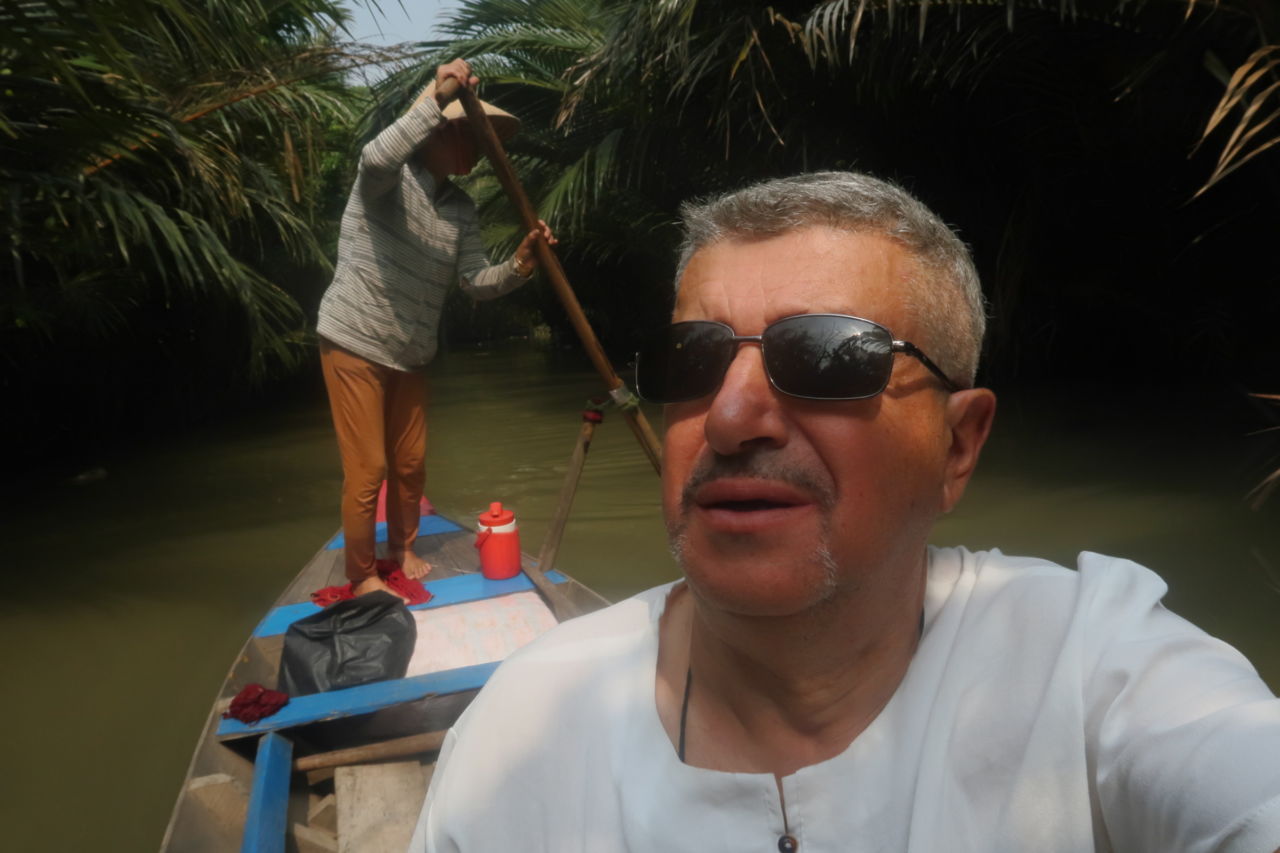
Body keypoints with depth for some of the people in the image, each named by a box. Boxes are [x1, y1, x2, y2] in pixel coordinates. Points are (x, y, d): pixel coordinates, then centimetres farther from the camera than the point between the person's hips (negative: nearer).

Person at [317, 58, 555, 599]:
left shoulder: (461, 210, 6)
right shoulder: (390, 179, -13)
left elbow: (477, 283, 1)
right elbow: (376, 157, -38)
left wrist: (520, 264, -18)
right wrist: (436, 98, -41)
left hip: (408, 355, 7)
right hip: (353, 345, -7)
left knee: (411, 464, 16)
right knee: (367, 469, -2)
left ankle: (402, 551, 37)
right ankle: (361, 576, 15)